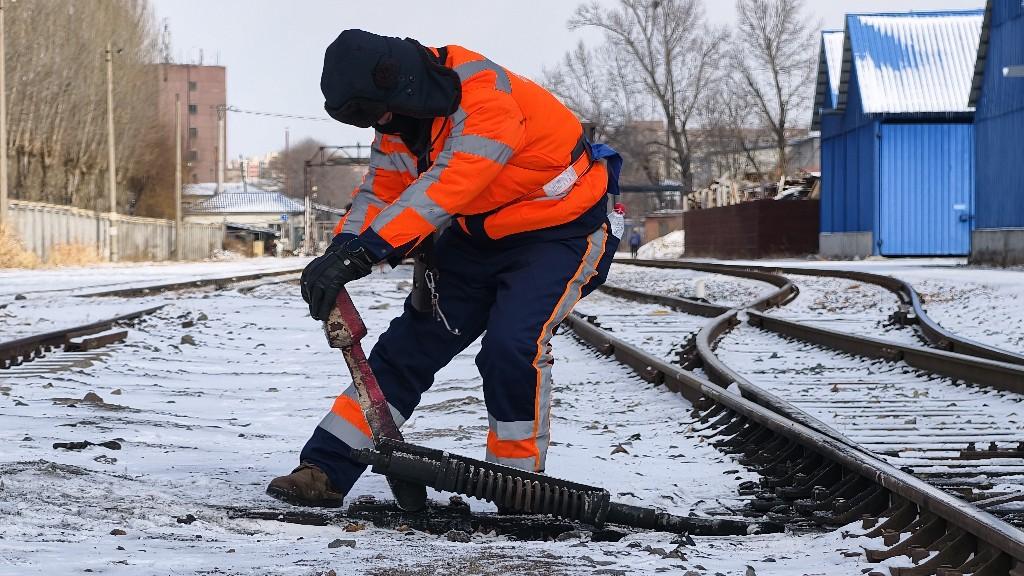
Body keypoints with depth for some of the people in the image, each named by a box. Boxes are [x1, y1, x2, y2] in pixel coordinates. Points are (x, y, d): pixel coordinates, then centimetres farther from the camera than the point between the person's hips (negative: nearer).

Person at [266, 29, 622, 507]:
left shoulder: (487, 98, -33)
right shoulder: (399, 122, -6)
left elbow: (446, 187, -41)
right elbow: (379, 194, -5)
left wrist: (366, 249, -46)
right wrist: (341, 251, -25)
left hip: (559, 230, -8)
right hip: (477, 234, 8)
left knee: (511, 347, -26)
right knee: (409, 344, 1)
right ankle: (325, 472, 3)